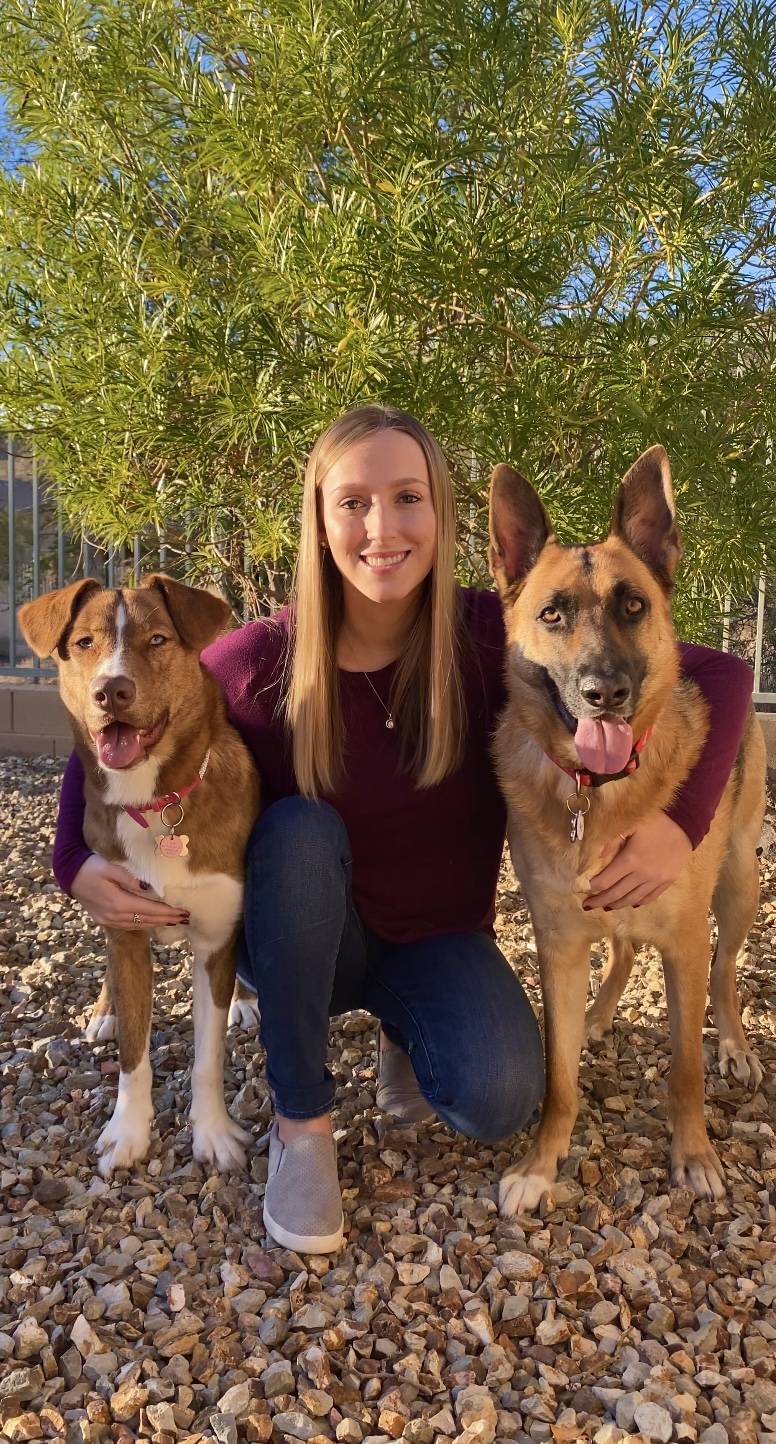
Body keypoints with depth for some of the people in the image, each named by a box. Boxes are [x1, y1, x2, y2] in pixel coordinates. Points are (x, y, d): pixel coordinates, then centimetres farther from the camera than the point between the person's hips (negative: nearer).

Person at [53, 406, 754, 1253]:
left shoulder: (494, 637, -20)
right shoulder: (263, 660, -19)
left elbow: (718, 675, -16)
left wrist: (683, 821, -30)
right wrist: (77, 861, -21)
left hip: (438, 941, 0)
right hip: (301, 941, 0)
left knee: (499, 1097, -27)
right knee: (300, 827, -32)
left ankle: (406, 1034, 11)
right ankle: (301, 1122, -15)